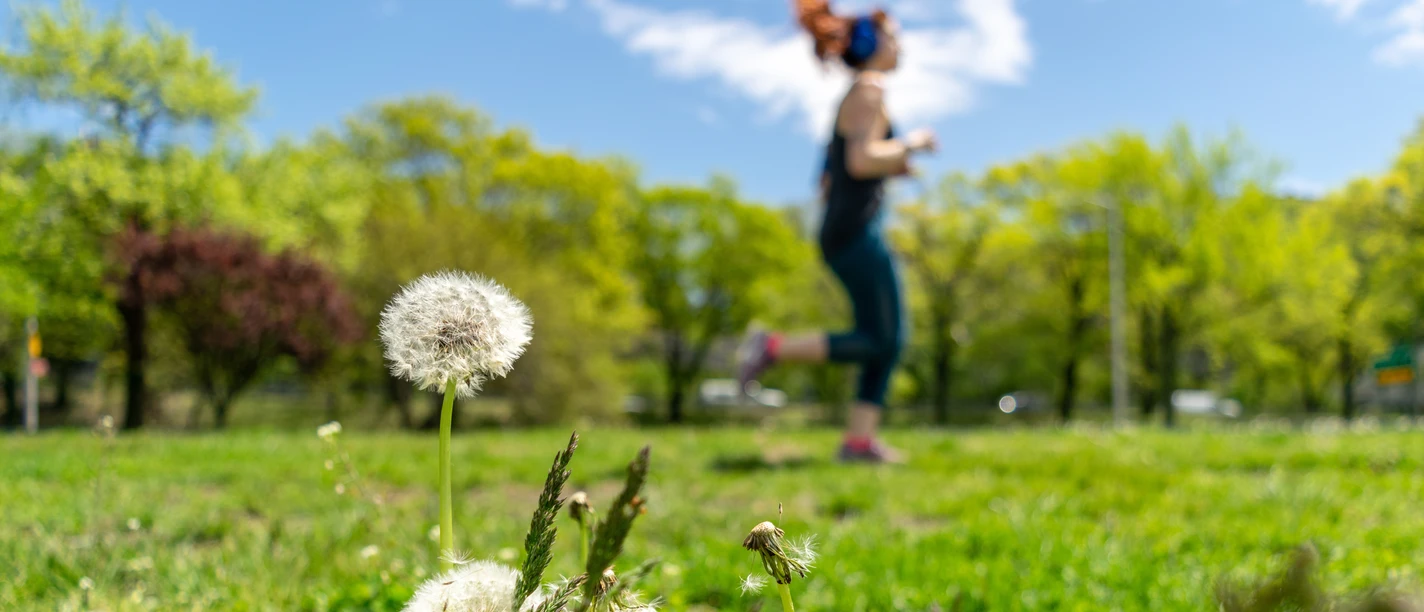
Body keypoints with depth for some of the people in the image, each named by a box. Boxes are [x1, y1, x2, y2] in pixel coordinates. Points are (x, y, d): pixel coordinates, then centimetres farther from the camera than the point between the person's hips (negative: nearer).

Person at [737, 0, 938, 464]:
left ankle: (860, 441, 7)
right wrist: (910, 143, -8)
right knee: (879, 342, -7)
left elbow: (830, 179, 24)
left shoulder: (858, 98, 22)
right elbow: (862, 160, -23)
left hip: (844, 234, 10)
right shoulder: (868, 91, -8)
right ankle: (771, 348, -7)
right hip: (856, 233, -10)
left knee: (890, 342, 8)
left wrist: (890, 167, 19)